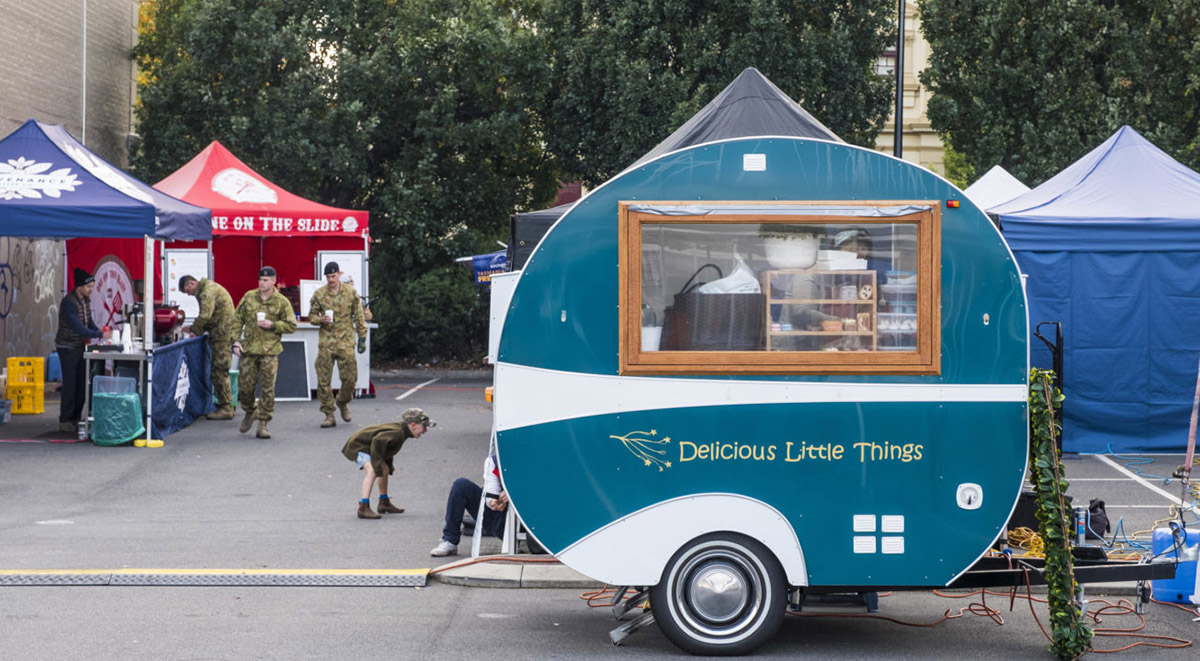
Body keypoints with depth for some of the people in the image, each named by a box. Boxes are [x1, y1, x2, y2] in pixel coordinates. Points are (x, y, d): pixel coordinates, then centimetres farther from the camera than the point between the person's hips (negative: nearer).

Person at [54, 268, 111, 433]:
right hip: (68, 348, -8)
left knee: (81, 384, 8)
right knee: (70, 384, -5)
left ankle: (75, 419, 17)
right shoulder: (68, 303, -24)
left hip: (80, 347, 8)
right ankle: (64, 422, 3)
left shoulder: (85, 299, 3)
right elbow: (78, 328, -28)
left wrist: (98, 330, -6)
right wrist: (100, 335, -28)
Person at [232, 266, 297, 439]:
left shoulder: (281, 302, 1)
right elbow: (238, 320, 9)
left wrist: (272, 325, -12)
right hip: (249, 349, 2)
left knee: (268, 388, -4)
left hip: (270, 351, -2)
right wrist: (236, 341, -2)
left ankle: (263, 424, 3)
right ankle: (249, 412, 31)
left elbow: (291, 326, 1)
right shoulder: (249, 297, 7)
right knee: (245, 385, 3)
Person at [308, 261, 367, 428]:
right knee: (324, 379, -2)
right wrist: (321, 320, -11)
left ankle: (343, 402, 26)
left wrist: (362, 338, 5)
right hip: (326, 341, 0)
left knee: (350, 377, -4)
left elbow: (359, 316, 8)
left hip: (346, 341, 0)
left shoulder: (351, 292, 3)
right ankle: (329, 415, 6)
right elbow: (312, 315, 11)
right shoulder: (319, 294, 3)